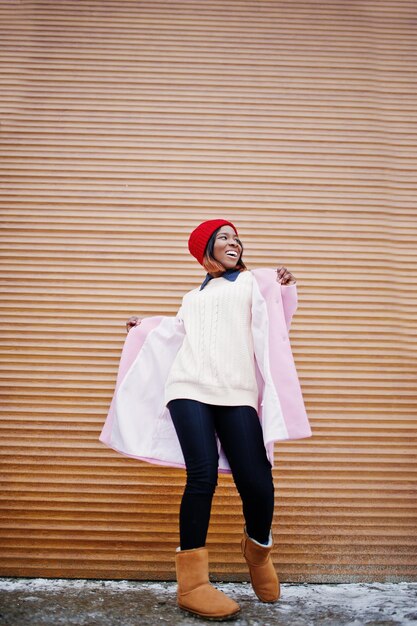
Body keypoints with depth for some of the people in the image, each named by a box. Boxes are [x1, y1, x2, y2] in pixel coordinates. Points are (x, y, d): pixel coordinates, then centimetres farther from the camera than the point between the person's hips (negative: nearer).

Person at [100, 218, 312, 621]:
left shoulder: (252, 281, 20)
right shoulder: (194, 296, 29)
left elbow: (273, 322, 6)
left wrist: (284, 288, -11)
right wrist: (147, 326, 53)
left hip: (237, 393, -2)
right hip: (190, 388, 2)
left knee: (256, 482, -14)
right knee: (202, 475, -17)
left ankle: (258, 552, 17)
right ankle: (191, 583, -10)